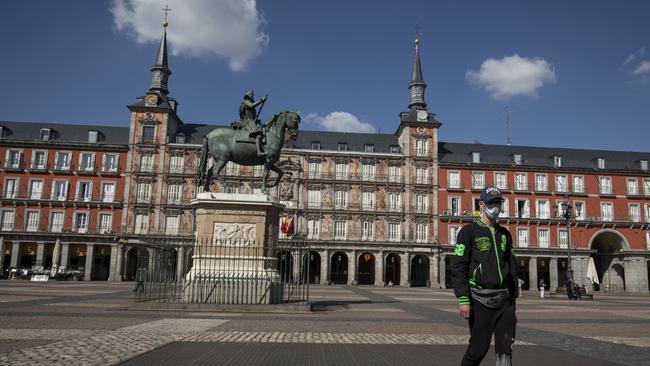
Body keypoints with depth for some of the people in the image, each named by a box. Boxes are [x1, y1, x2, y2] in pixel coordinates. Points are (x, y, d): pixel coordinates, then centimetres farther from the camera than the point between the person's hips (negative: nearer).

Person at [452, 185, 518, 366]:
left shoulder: (505, 234, 16)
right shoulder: (468, 231, -3)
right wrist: (463, 299, -16)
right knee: (478, 348, 1)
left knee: (506, 349, 1)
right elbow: (458, 267, -9)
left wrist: (513, 298, 18)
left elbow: (512, 268, 21)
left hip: (504, 299, 5)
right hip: (480, 299, -5)